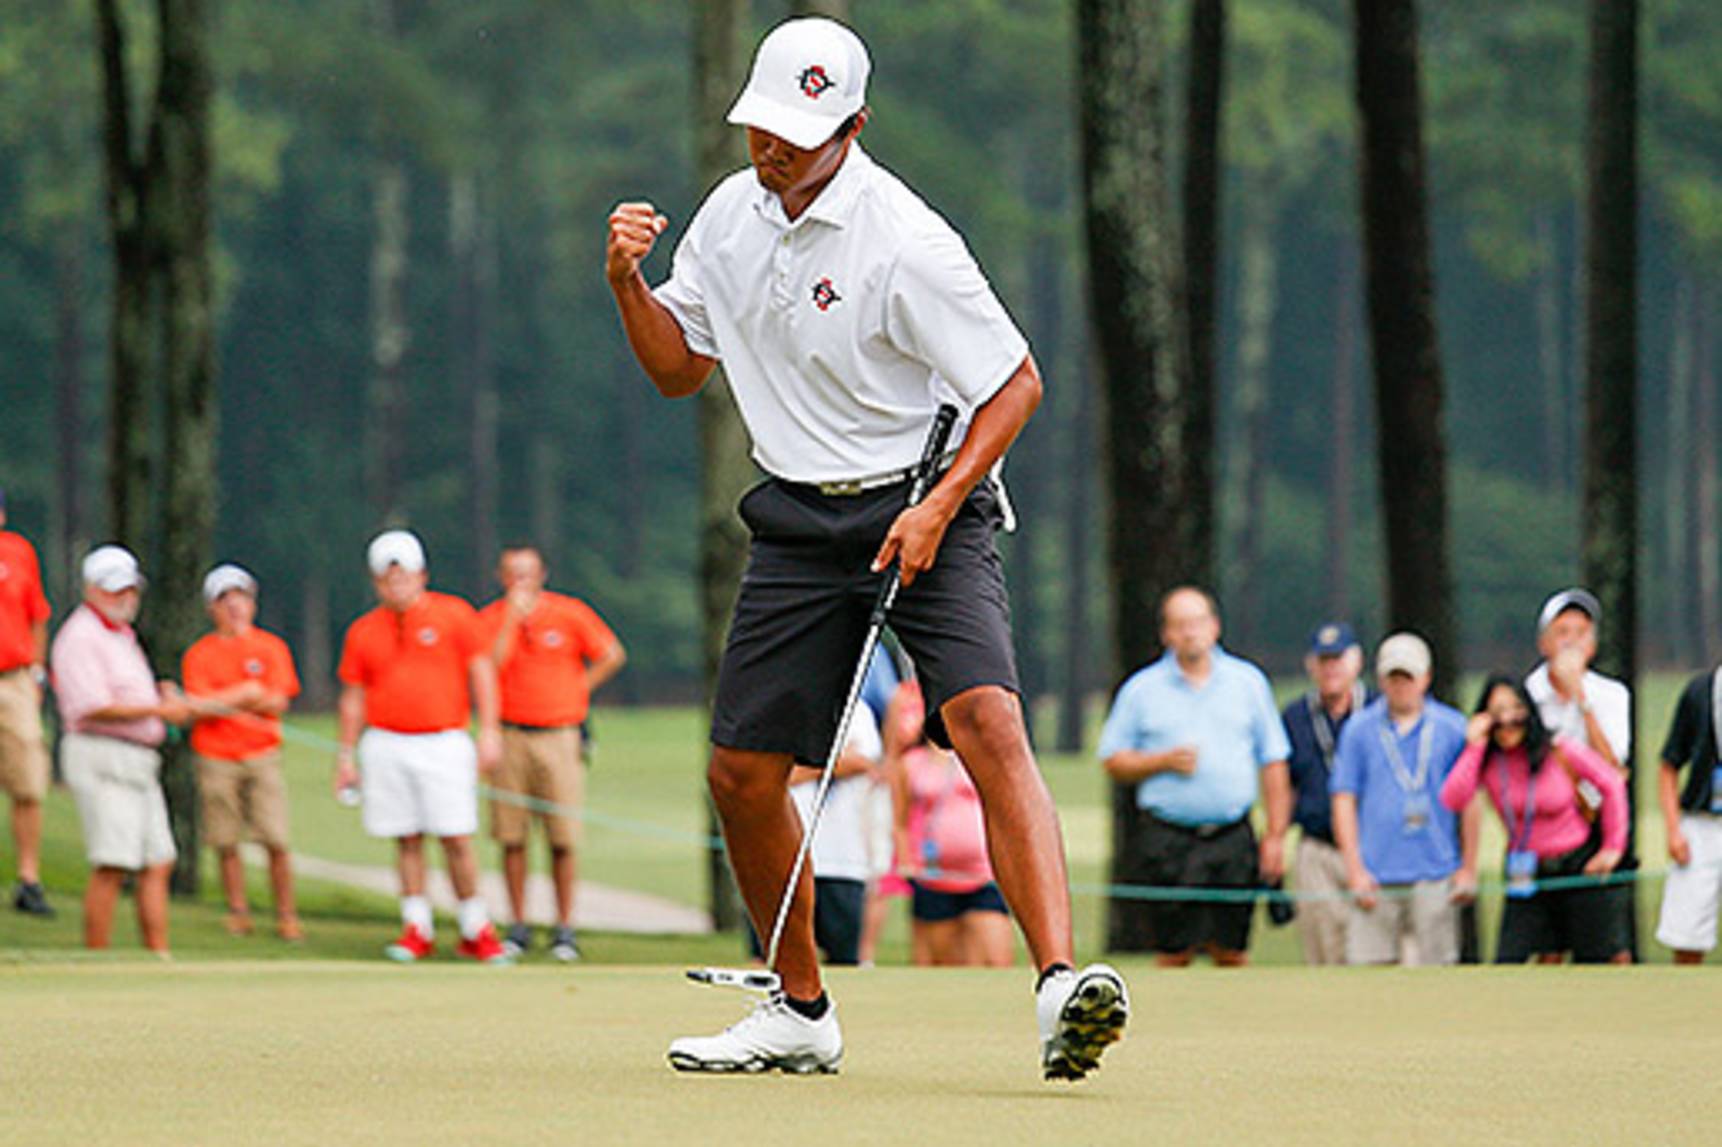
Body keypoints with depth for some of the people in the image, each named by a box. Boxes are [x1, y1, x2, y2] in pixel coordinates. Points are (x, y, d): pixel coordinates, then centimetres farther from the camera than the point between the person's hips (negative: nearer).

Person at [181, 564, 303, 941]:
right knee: (226, 842, 0)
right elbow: (201, 705, -5)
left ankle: (286, 914, -2)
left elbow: (278, 702, -1)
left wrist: (224, 701, -9)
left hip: (262, 754, 0)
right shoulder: (199, 654, 6)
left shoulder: (271, 648, 8)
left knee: (276, 841, -7)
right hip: (216, 758, 0)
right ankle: (237, 910, 9)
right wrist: (248, 694, -9)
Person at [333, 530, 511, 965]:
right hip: (386, 745, 2)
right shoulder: (363, 632, 9)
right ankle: (416, 929, 9)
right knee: (407, 841, 2)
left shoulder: (453, 614, 2)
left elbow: (481, 670, 1)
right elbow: (353, 697, 13)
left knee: (456, 839, -6)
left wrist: (489, 731, -7)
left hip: (444, 743, -2)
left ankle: (476, 930, 3)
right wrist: (346, 756, 9)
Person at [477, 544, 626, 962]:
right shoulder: (491, 619, 5)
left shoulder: (569, 614, 3)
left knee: (562, 839, -3)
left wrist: (577, 689, 3)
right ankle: (518, 927, 8)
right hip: (510, 737, 1)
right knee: (511, 836, 1)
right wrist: (511, 620, -14)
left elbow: (613, 655, 9)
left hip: (559, 736, -1)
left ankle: (565, 928, 3)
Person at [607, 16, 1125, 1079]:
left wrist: (938, 508, -23)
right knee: (743, 771, 3)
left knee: (988, 720, -26)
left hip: (927, 509, -6)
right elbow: (679, 368, 15)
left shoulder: (902, 240, -17)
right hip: (799, 519, 6)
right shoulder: (732, 214, 4)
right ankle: (802, 1011, 22)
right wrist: (628, 283, -4)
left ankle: (1061, 985, -38)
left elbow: (1016, 382, -13)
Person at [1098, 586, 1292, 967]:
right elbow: (1114, 762, 8)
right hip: (1167, 839, -1)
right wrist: (1164, 762, -10)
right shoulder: (1141, 689, 6)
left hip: (1232, 838, 1)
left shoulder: (1248, 682, 10)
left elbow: (1273, 762, 11)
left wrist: (1275, 836, 4)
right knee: (1173, 955, -6)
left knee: (1232, 952, 1)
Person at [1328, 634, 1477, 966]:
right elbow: (1344, 801, 7)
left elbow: (1469, 802, 9)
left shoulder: (1453, 728, 6)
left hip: (1435, 875, 0)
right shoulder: (1358, 730, 7)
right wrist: (1354, 870, -1)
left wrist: (1468, 868, 5)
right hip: (1376, 879, 0)